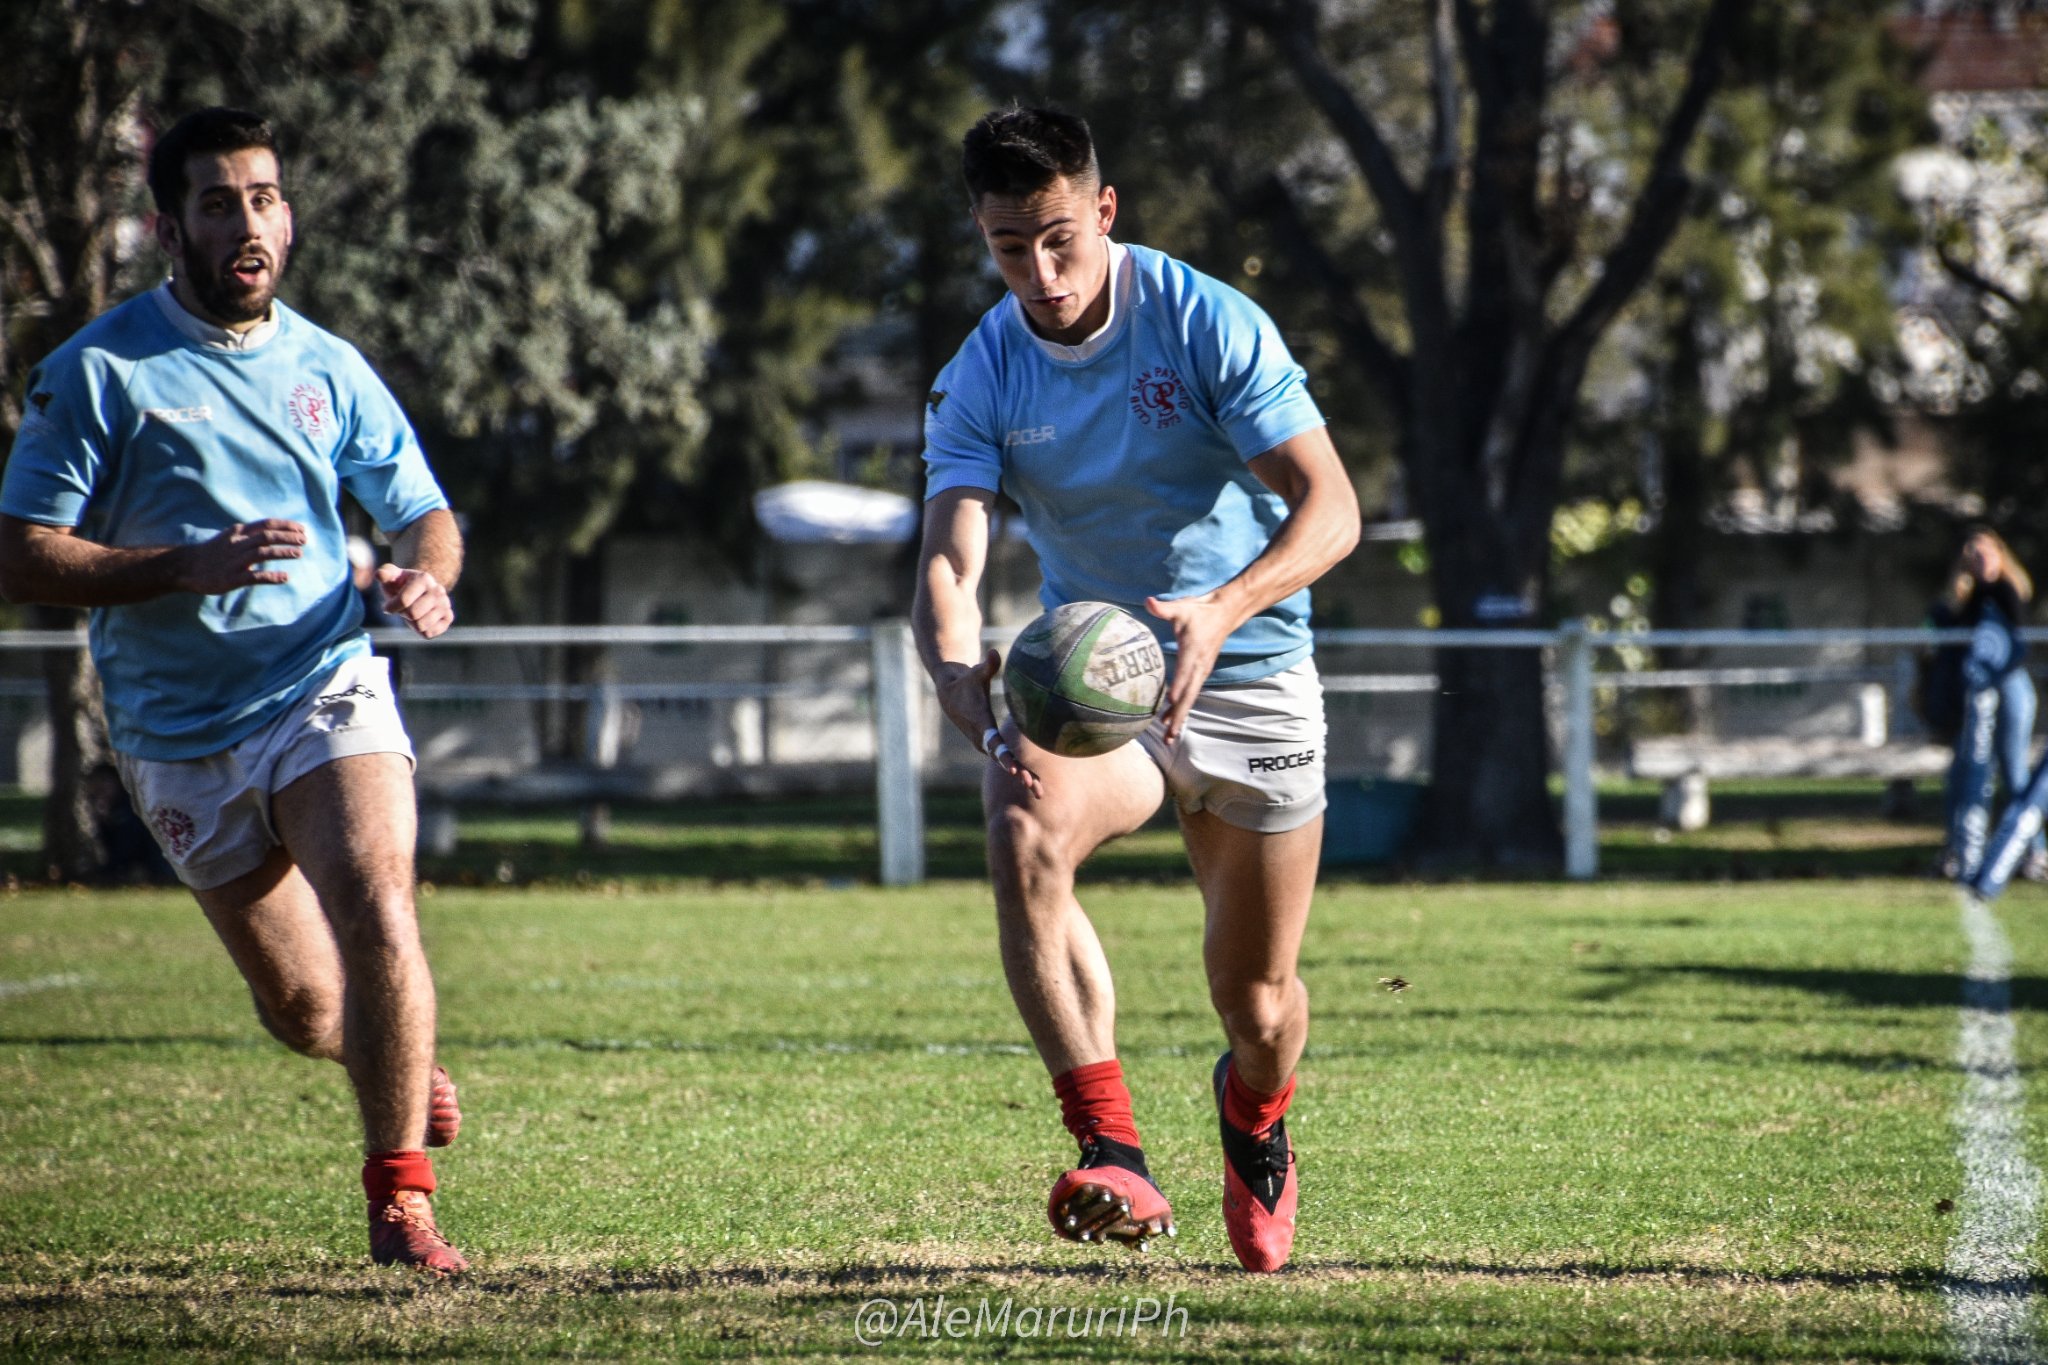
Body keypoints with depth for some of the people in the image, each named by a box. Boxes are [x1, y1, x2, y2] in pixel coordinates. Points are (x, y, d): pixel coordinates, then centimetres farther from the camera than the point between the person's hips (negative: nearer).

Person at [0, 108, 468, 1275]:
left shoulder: (328, 369, 6)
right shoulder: (101, 370, -5)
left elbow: (423, 510, 18)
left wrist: (425, 576, -7)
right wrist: (188, 568, -21)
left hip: (326, 689, 1)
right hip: (178, 732, -1)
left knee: (377, 914, -25)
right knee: (302, 1007, 6)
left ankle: (401, 1197, -15)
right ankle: (402, 1063, 42)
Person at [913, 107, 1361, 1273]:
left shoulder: (1209, 325, -14)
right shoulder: (977, 384, -6)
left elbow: (1329, 507, -17)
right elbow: (950, 563, -16)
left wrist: (1221, 609, -36)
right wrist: (967, 689, -38)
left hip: (1250, 674, -1)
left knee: (1258, 999, 3)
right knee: (1027, 832, -33)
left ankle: (1255, 1117, 43)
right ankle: (1112, 1159, -37)